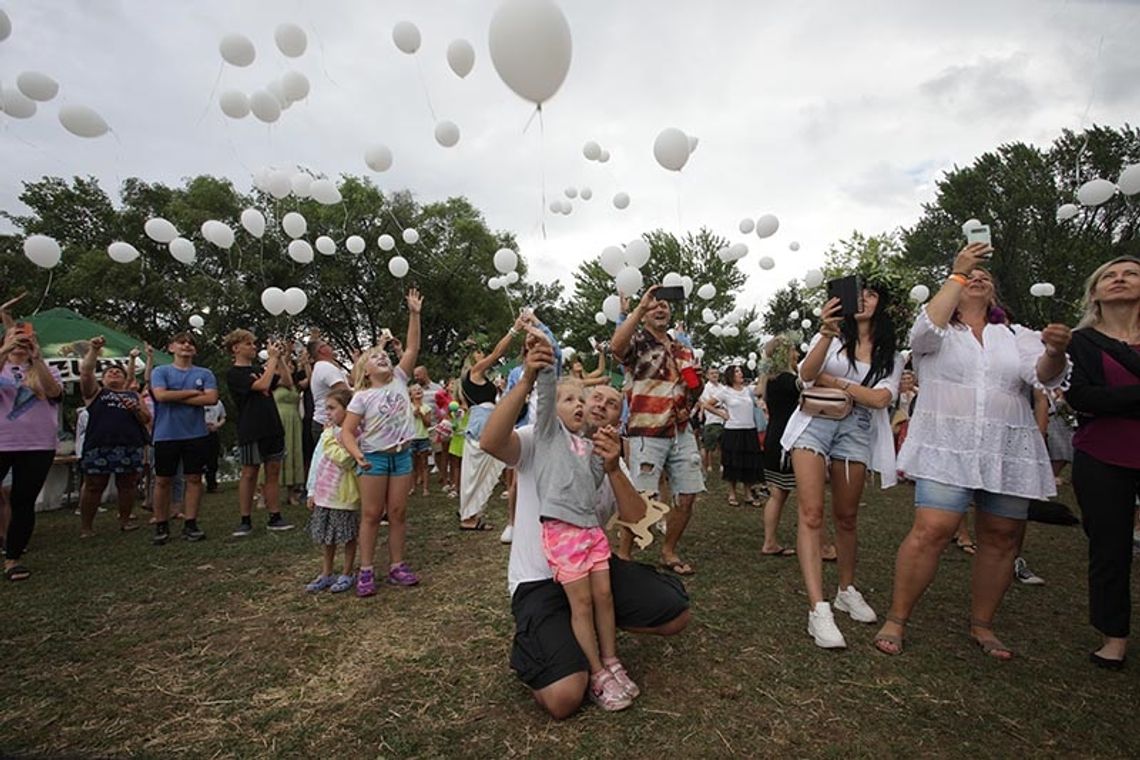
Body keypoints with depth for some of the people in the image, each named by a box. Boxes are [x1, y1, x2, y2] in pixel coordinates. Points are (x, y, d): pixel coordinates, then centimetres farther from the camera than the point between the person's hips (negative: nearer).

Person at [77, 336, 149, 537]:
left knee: (127, 485, 5)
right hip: (98, 447, -2)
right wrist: (93, 350, -4)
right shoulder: (95, 392, 18)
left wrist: (136, 409, -4)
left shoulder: (133, 395, 23)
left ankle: (125, 519, 17)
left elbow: (147, 419, 16)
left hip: (130, 447, 2)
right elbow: (85, 372, 0)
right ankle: (86, 527, 8)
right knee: (93, 486, -1)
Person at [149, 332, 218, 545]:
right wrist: (192, 392, -7)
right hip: (166, 434, -1)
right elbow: (161, 395, -12)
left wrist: (176, 397, -9)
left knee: (194, 479, 4)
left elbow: (211, 398, -9)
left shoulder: (205, 374, 7)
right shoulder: (160, 371, 4)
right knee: (162, 480, 5)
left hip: (196, 434, 1)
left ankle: (190, 524, 13)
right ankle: (161, 526, 17)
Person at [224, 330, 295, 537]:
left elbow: (288, 382, 9)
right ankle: (245, 521, 13)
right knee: (249, 474, 2)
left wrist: (281, 359, 1)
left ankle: (275, 517, 13)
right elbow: (262, 385, -20)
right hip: (251, 431, -6)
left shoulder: (259, 369, 15)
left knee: (273, 473, 7)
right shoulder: (234, 373, -6)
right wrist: (273, 358, -13)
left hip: (273, 427, 6)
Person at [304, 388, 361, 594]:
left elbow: (344, 460, -26)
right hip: (323, 494, 7)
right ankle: (326, 574, 30)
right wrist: (312, 490, 13)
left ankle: (347, 574, 21)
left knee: (348, 536, 7)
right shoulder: (327, 433, 9)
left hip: (344, 496, -7)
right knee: (326, 536, 16)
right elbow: (316, 462, 13)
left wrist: (331, 439, -17)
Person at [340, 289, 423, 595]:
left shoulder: (399, 380, 3)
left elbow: (413, 348, -2)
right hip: (374, 457, -3)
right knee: (371, 514, 4)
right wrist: (357, 455, -26)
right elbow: (347, 432, -9)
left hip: (402, 455, 3)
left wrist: (414, 314, -7)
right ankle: (366, 571, 14)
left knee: (398, 513, 8)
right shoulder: (362, 397, -6)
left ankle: (396, 566, 19)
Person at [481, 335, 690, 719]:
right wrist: (527, 380, -38)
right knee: (563, 698, -21)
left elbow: (637, 521, -7)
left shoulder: (612, 461, 9)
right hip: (539, 579, -5)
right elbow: (490, 442, -30)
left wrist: (613, 469, -24)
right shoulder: (541, 439, -8)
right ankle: (535, 643, 14)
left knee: (677, 615, 3)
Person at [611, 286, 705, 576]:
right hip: (647, 433, -6)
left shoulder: (683, 349, 17)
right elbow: (616, 345, -28)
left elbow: (696, 386, 26)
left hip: (681, 432, 7)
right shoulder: (638, 342, -3)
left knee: (687, 496, 10)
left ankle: (668, 552, 29)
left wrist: (689, 404, 3)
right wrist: (640, 307, -28)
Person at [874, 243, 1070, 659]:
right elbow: (927, 327, -16)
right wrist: (958, 272, -11)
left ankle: (982, 625, 27)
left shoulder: (1017, 336, 16)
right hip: (946, 448, -4)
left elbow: (1045, 375, 0)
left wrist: (1055, 351, -23)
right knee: (931, 531, -15)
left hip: (1008, 453, 4)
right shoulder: (939, 334, 8)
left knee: (1001, 540, 9)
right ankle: (896, 620, -3)